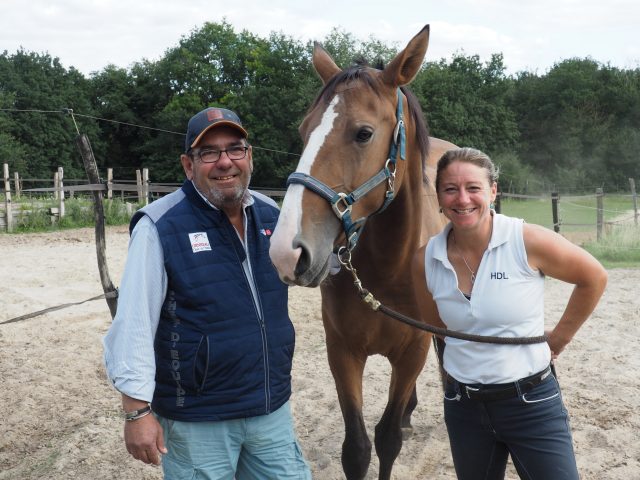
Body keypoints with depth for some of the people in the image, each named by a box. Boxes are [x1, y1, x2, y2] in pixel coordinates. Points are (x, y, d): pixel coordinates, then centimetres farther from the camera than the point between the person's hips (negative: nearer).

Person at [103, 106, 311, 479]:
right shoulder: (160, 226, -15)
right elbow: (135, 324, -15)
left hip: (274, 409, 6)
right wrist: (137, 411, -16)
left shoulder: (272, 215, 3)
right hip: (196, 420, -5)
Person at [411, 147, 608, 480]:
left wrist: (559, 337, 1)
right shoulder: (425, 260, -6)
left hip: (531, 402, -3)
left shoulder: (529, 242, -15)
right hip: (462, 406, 3)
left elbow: (594, 278, -1)